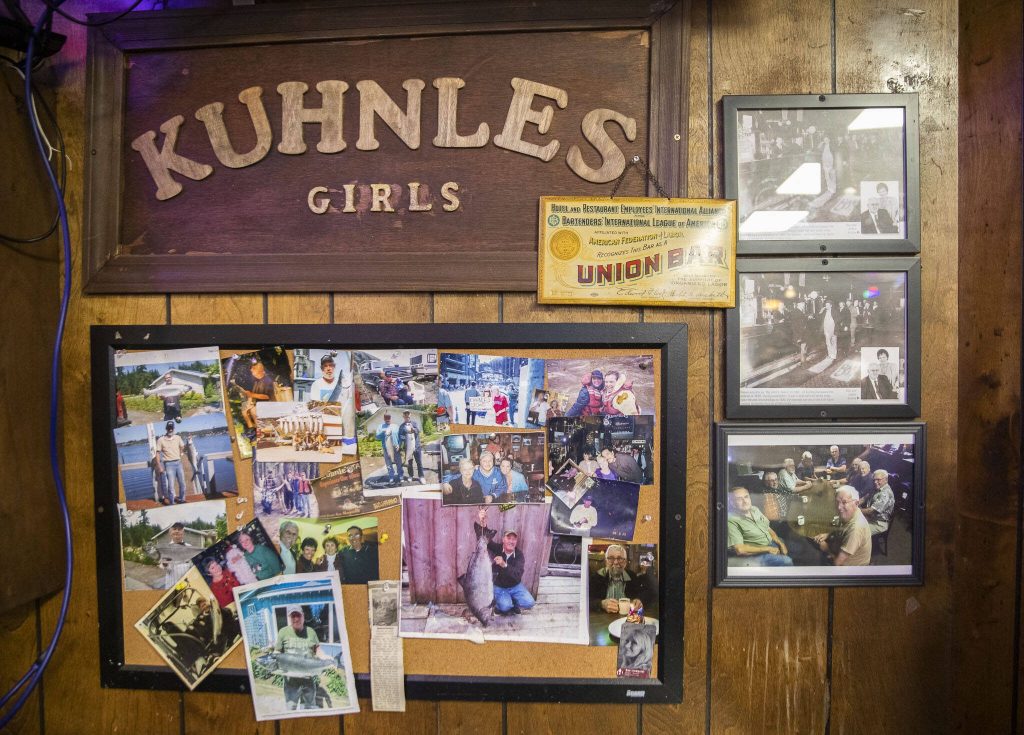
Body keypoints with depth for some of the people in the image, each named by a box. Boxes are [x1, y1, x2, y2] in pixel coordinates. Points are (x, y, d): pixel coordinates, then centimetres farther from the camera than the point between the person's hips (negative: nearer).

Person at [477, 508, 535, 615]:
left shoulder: (519, 555, -14)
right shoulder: (496, 549, -13)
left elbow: (518, 576, -29)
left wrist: (504, 565, -46)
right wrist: (483, 524, -53)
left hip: (515, 586, 2)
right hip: (499, 587, -2)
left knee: (529, 603, -17)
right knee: (505, 606, -26)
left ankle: (513, 604, 13)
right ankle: (499, 606, 10)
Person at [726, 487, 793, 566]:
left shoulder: (755, 509, 4)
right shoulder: (731, 521, -21)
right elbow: (740, 549, -25)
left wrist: (781, 544, -2)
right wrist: (768, 549, -18)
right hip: (758, 554, -8)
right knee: (786, 561, -23)